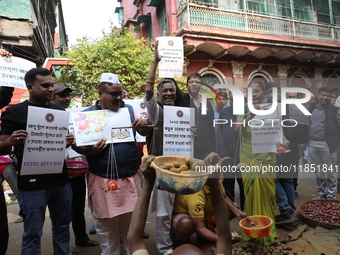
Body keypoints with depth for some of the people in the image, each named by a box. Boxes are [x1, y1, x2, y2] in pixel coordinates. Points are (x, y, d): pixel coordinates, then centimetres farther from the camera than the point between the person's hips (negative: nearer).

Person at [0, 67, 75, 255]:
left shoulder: (60, 111, 8)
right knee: (32, 233, 8)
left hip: (61, 181, 4)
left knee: (62, 226, 17)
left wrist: (71, 141, -7)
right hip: (32, 184, -4)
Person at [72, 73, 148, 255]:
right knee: (106, 224, 13)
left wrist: (143, 125, -18)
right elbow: (75, 143, -1)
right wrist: (89, 150, -22)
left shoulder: (129, 110, 4)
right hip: (103, 180, -2)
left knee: (133, 221, 15)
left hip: (131, 177, 2)